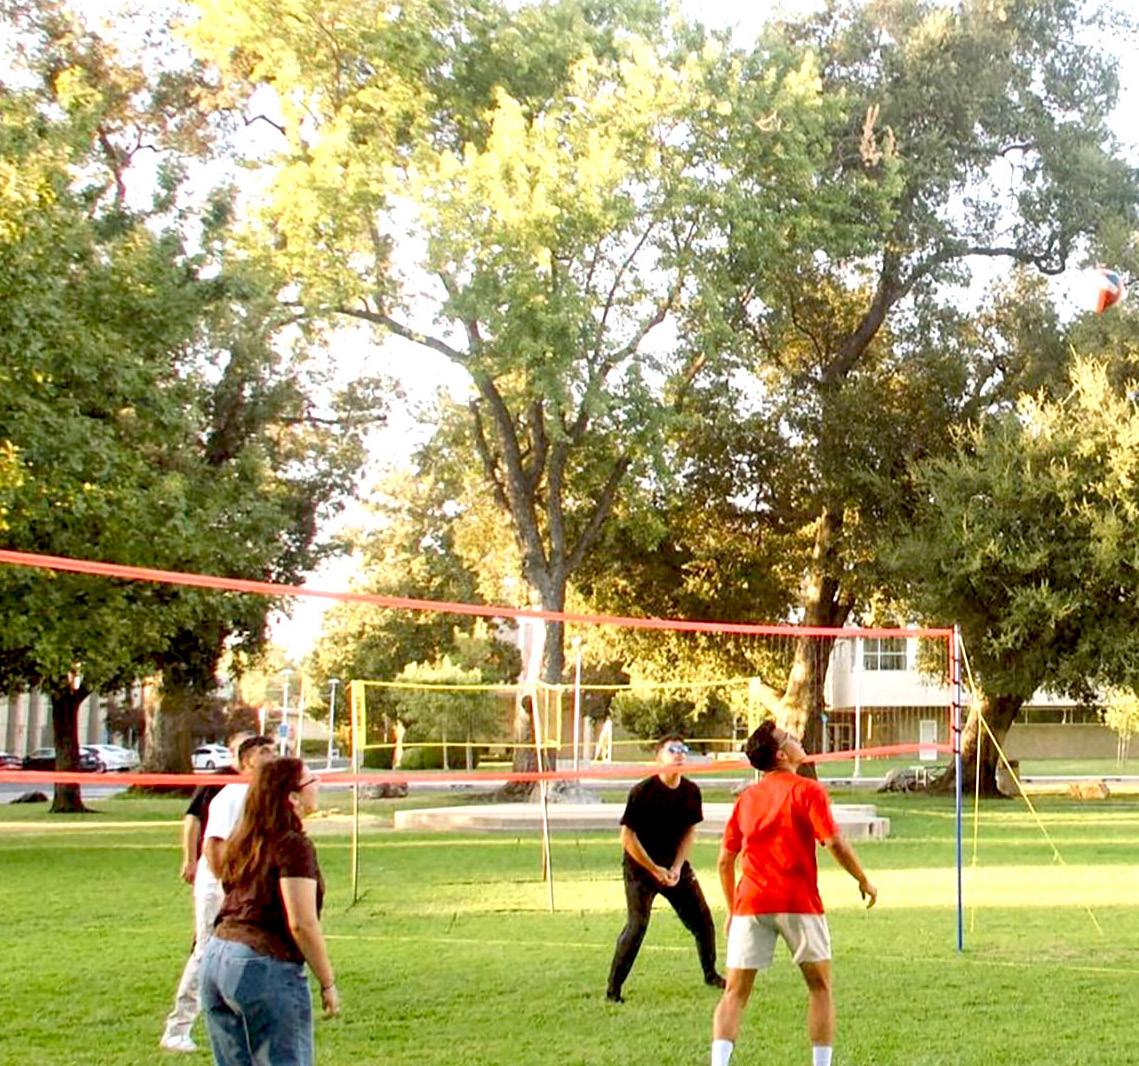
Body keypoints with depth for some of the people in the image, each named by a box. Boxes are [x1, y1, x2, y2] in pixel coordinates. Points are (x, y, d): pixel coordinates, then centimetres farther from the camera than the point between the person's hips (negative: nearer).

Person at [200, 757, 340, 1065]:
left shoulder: (243, 843, 12)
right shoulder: (294, 846, -12)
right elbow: (302, 923, -16)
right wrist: (327, 983, -9)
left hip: (216, 956, 8)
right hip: (265, 965, -8)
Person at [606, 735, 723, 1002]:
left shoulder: (691, 791, -3)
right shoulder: (642, 792, -19)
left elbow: (690, 831, 6)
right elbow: (627, 837, -17)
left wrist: (677, 867, -6)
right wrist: (655, 870, -16)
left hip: (675, 866, 5)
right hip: (640, 867, -5)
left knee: (703, 920, 6)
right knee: (637, 925, -15)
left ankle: (710, 974, 29)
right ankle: (613, 988, -5)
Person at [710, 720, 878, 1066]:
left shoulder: (746, 798, 12)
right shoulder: (808, 790, -2)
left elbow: (725, 860, 13)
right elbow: (834, 843, -11)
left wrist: (732, 908, 23)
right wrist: (864, 881, 2)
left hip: (750, 903, 3)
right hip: (798, 902, -3)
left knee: (735, 992, 4)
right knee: (820, 987, 13)